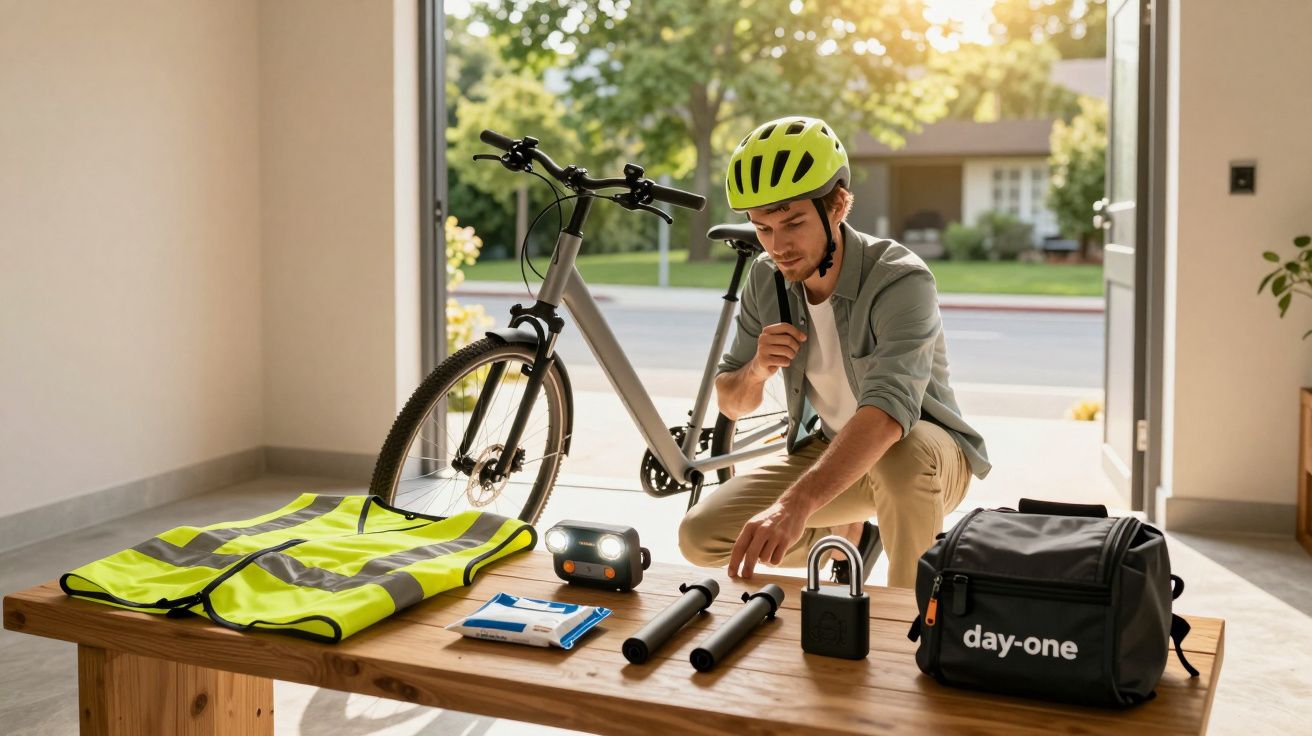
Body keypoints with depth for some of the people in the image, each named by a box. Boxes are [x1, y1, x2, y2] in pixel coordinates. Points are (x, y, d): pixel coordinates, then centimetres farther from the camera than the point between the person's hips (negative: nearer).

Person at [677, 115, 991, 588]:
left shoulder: (900, 280, -28)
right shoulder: (766, 279, -9)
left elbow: (888, 411, -45)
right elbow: (732, 404, 1)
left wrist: (795, 504, -58)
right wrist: (756, 371, -25)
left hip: (927, 456, -5)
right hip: (830, 449, 6)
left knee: (903, 454, -41)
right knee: (700, 536, -9)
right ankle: (850, 536, 16)